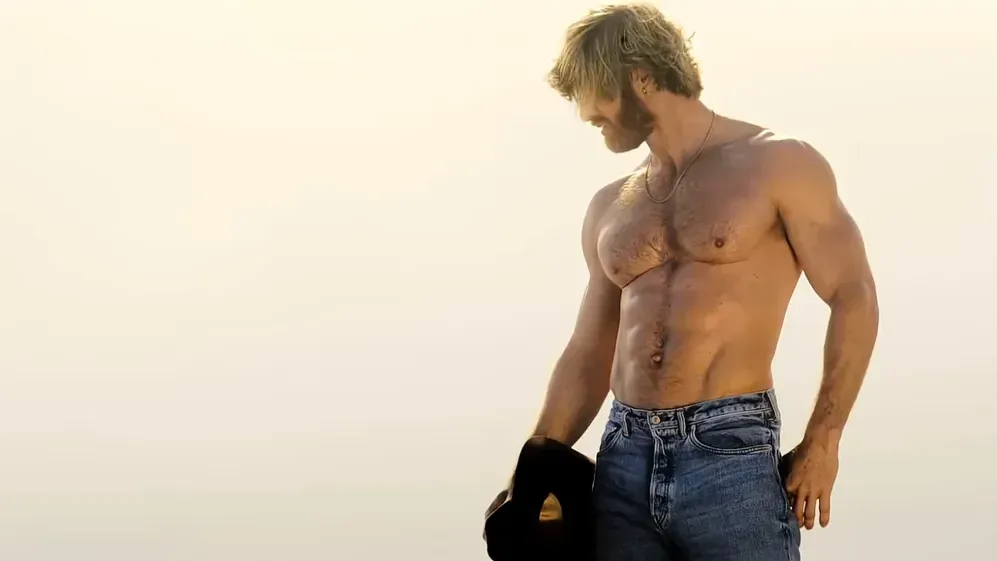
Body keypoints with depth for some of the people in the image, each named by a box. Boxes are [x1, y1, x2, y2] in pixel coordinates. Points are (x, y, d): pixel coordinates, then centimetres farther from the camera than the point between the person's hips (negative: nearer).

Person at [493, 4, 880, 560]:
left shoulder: (777, 164, 1)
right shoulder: (610, 209, 17)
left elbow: (853, 299, -1)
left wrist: (821, 443, -7)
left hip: (730, 452, -5)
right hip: (625, 457, 5)